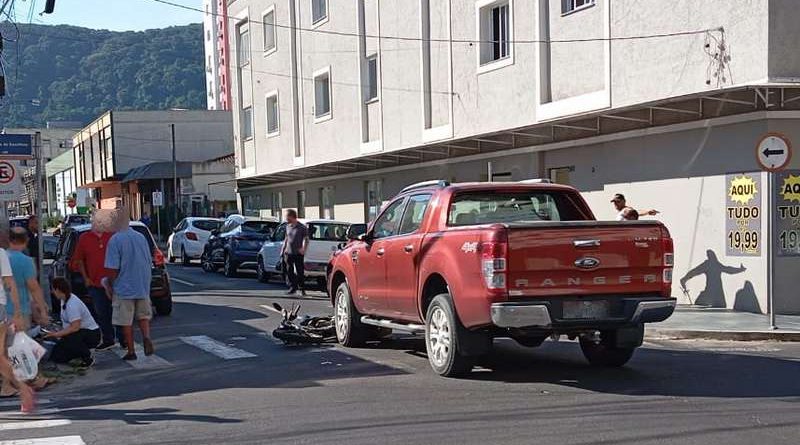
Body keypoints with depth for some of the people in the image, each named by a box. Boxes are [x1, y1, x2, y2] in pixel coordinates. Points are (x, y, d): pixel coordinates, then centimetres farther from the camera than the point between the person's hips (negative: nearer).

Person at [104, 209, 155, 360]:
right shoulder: (141, 237, 4)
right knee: (143, 316, 18)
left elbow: (113, 268, -16)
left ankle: (131, 352, 8)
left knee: (126, 321, 5)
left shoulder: (115, 240, -14)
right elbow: (150, 261, 11)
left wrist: (110, 284, -1)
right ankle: (146, 338, -6)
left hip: (124, 288, -5)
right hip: (143, 286, 5)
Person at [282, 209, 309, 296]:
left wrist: (303, 249, -18)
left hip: (298, 253, -5)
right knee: (289, 272, 3)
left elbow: (306, 239, -4)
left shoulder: (302, 227, -6)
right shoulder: (288, 227, 12)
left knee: (300, 272, -2)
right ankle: (292, 288, 11)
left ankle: (302, 289, 8)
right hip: (289, 253, 5)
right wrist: (283, 249, 14)